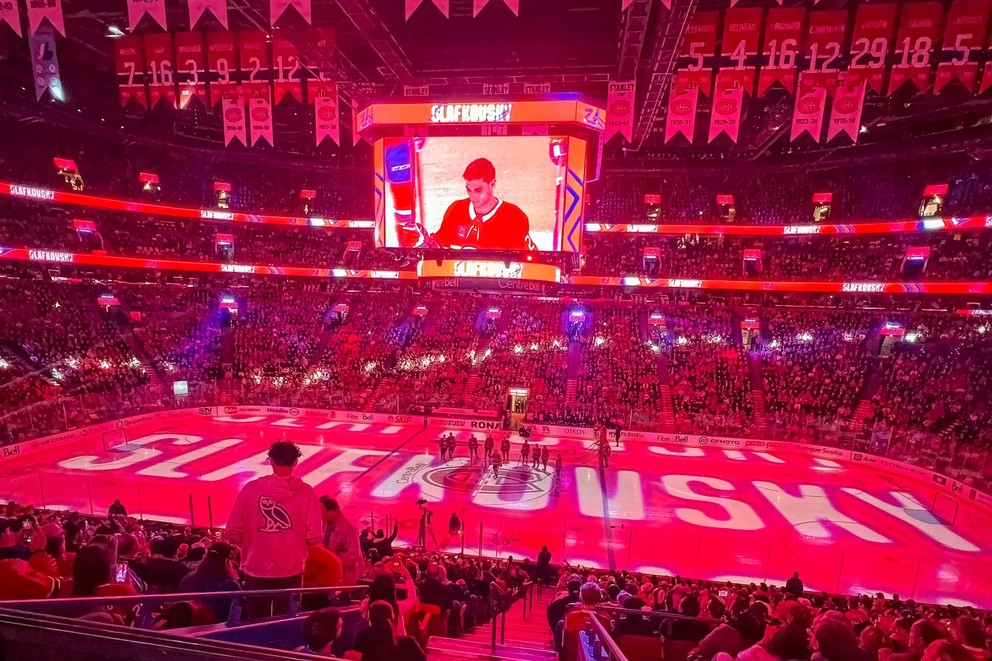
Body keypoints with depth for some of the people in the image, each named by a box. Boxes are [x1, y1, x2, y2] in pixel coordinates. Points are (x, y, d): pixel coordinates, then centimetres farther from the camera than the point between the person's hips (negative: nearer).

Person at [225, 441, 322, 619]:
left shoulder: (251, 488, -10)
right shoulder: (306, 492, -12)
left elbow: (232, 533, -7)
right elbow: (314, 537, -12)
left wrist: (250, 543, 14)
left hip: (256, 569, 1)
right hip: (291, 571, -1)